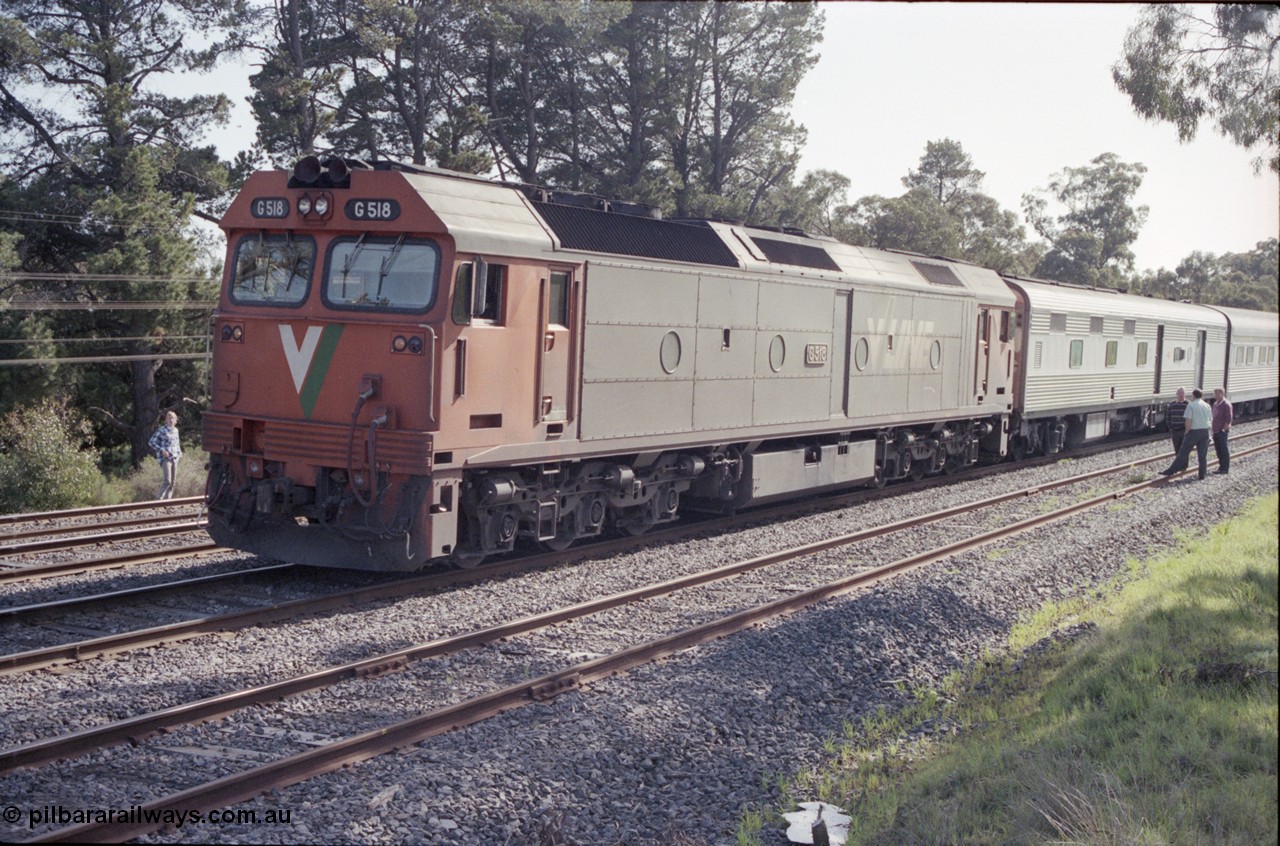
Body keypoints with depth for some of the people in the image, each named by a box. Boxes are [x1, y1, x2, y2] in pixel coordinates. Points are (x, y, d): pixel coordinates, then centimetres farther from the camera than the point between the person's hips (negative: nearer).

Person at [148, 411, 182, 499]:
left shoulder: (176, 430, 12)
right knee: (167, 481, -17)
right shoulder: (162, 430, -6)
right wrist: (161, 450, -14)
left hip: (174, 458, 7)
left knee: (172, 482, 6)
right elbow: (151, 442, -6)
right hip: (165, 458, -7)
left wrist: (179, 452, 11)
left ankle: (167, 499, 13)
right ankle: (159, 498, -5)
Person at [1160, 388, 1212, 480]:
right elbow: (1211, 420, 14)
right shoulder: (1207, 405, 7)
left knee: (1183, 452, -3)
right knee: (1203, 454, 9)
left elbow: (1188, 421, -15)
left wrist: (1187, 431, -4)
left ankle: (1171, 471, -1)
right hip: (1205, 431, 5)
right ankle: (1202, 474, 11)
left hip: (1194, 431, -5)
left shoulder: (1191, 405, -9)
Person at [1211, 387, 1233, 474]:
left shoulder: (1226, 404, -11)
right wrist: (1213, 429, 15)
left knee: (1224, 450, -4)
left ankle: (1226, 468, 0)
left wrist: (1223, 429, -16)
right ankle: (1221, 467, 18)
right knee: (1218, 450, 11)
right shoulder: (1215, 404, 15)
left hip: (1223, 431, -8)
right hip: (1215, 431, 8)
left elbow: (1228, 419, -15)